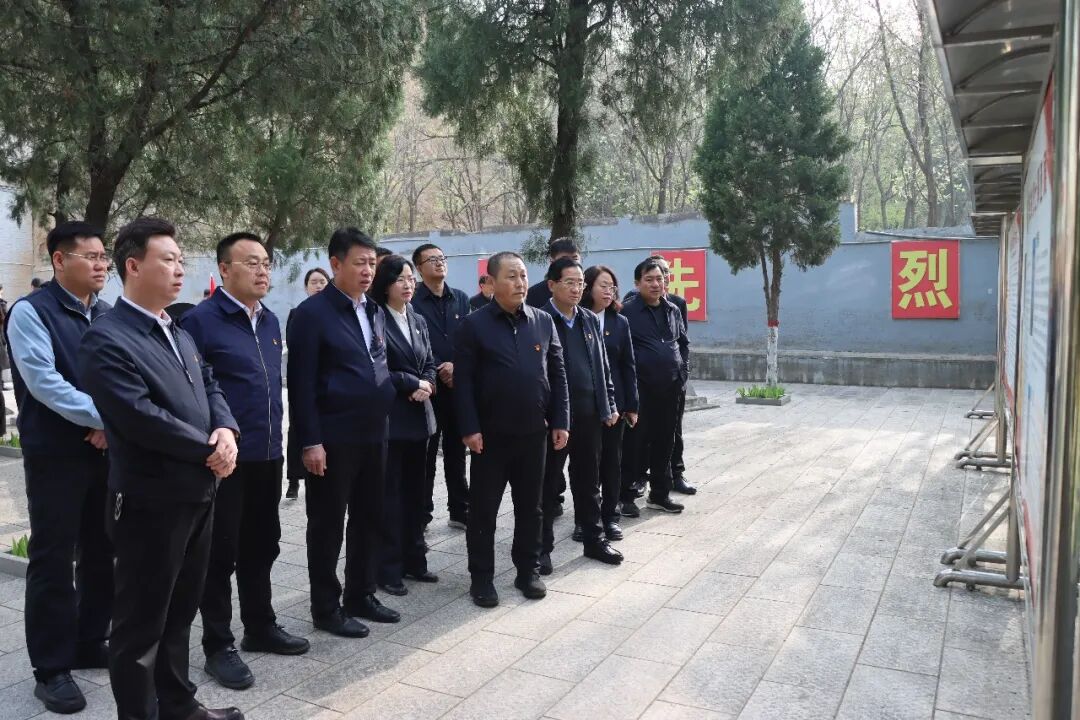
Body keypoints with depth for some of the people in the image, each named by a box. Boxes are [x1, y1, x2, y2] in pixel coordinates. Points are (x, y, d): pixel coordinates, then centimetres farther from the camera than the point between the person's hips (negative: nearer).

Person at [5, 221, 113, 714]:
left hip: (107, 450, 6)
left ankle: (90, 645, 28)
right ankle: (51, 669, 15)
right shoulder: (31, 312, -8)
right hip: (56, 454, -5)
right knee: (53, 560, 3)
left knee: (102, 554, 12)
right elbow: (44, 382, -17)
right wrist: (105, 417, -20)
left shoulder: (109, 315, 9)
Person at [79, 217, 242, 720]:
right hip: (151, 501, -8)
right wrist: (208, 450, -15)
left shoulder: (179, 335, 15)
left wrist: (226, 430, -8)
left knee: (180, 611, 20)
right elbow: (141, 418, -23)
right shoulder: (106, 339, -15)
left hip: (196, 494, 9)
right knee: (141, 621, 7)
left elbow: (209, 386, 14)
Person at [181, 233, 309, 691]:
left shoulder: (270, 322, 11)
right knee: (220, 552, 5)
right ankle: (218, 645, 19)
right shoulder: (201, 320, -11)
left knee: (261, 545, 17)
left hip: (267, 456, 7)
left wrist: (276, 439, 16)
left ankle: (260, 627, 33)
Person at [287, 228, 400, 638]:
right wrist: (310, 441, -17)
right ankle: (326, 608, 18)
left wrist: (389, 399, 10)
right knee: (327, 524, 5)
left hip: (373, 434, 7)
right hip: (333, 438, -7)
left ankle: (361, 596, 30)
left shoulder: (375, 312, 12)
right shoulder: (312, 313, -10)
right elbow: (302, 384, -13)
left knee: (369, 519, 15)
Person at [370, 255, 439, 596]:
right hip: (388, 417, -7)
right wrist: (411, 384, -13)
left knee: (415, 491, 13)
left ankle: (414, 560, 23)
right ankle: (388, 569, 9)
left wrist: (427, 385, -6)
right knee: (390, 493, -1)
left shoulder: (418, 321, 14)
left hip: (419, 415, 7)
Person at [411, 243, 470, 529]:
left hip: (458, 386, 4)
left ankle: (460, 511, 22)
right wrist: (436, 375, -9)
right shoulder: (411, 301, -5)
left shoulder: (461, 299, 10)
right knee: (425, 454, 3)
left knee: (456, 452, 12)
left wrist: (456, 366, -8)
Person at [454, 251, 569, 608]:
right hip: (490, 434, -3)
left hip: (533, 432, 3)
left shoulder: (543, 321, 6)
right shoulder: (474, 324, -6)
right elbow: (463, 381, -9)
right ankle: (481, 577, 19)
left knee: (530, 506, 13)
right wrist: (469, 428, -14)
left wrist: (560, 421, 2)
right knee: (484, 508, 6)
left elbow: (557, 375, 7)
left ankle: (528, 570, 27)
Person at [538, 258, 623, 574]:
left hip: (589, 413, 5)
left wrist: (609, 405, 10)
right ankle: (543, 547, 17)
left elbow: (603, 366, 14)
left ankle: (593, 539, 28)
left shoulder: (591, 319, 10)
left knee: (588, 480, 15)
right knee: (548, 483, 6)